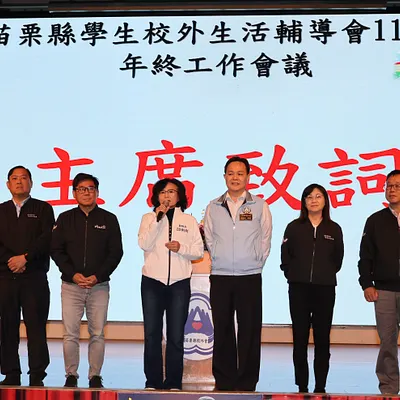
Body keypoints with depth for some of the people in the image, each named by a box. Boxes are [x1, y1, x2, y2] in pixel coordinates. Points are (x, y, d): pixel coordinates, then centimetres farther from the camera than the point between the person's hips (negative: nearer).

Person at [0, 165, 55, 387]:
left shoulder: (43, 209, 8)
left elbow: (47, 238, -4)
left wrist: (25, 257, -12)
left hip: (35, 277, -2)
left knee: (36, 326, -4)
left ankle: (37, 376, -1)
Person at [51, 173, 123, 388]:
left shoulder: (109, 219, 5)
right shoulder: (65, 219, 8)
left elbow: (116, 252, 2)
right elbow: (56, 250, 3)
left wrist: (98, 276, -10)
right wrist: (73, 274, -10)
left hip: (99, 286, 0)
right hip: (71, 285, 1)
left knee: (97, 334, 1)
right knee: (70, 334, -2)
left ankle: (95, 377, 8)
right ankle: (71, 376, 7)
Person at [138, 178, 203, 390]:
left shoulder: (189, 221, 9)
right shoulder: (149, 218, 8)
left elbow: (199, 251, 5)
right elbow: (144, 244, -8)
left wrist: (181, 248, -13)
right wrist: (158, 219, -13)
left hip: (179, 284, 0)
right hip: (152, 281, 0)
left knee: (176, 337, 1)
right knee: (152, 335, 2)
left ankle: (173, 382, 7)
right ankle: (153, 381, 9)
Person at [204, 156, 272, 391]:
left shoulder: (260, 206, 3)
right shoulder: (214, 207, 8)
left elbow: (265, 240, 5)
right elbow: (209, 239, 11)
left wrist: (256, 263, 1)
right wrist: (218, 260, 5)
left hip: (250, 277, -2)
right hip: (220, 277, 2)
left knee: (249, 331, 0)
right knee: (222, 330, 5)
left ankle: (247, 383, 6)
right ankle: (224, 381, 13)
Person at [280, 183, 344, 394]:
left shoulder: (334, 229, 6)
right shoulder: (294, 227, 4)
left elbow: (338, 259, 11)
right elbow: (285, 256, 5)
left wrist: (327, 274, 5)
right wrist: (294, 274, 1)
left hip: (325, 290, 1)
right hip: (299, 289, 0)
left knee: (322, 339, 3)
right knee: (300, 339, 1)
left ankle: (320, 387, 9)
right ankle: (302, 387, 7)